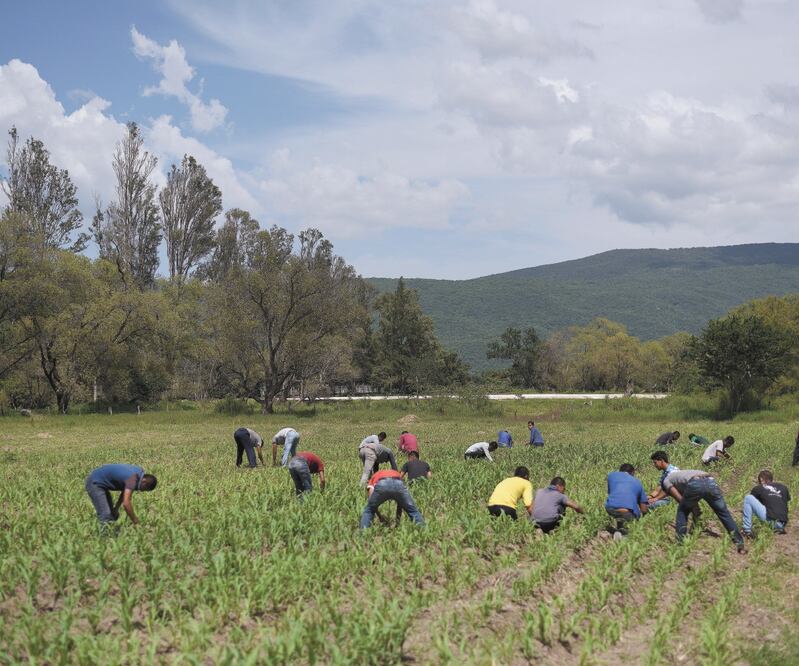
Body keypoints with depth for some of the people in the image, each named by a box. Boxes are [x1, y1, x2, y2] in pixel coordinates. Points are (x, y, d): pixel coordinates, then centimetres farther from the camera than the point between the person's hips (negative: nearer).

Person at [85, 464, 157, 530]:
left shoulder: (139, 472, -2)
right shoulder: (132, 479, -30)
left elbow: (126, 491, 13)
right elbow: (126, 503, -38)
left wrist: (116, 507, 8)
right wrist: (135, 522, -30)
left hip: (101, 484, 10)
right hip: (95, 483, -10)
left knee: (113, 515, 11)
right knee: (105, 516, -19)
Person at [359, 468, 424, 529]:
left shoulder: (374, 477, 41)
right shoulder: (397, 474, 45)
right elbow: (401, 503, 42)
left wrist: (379, 517, 33)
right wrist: (397, 521, 47)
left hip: (381, 485, -1)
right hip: (398, 484, 1)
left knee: (368, 511, 23)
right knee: (413, 511, 22)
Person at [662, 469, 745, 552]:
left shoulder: (667, 481, 31)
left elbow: (681, 499, 19)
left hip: (695, 485, -5)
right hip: (711, 482, 5)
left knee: (682, 511, 23)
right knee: (724, 514, 16)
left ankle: (680, 541, 19)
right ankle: (739, 543, 11)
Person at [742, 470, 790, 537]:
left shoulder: (758, 488, 12)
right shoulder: (783, 488, 21)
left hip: (769, 519, -5)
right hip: (782, 523, 5)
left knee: (748, 498, 2)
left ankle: (747, 531, -4)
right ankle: (778, 526, 10)